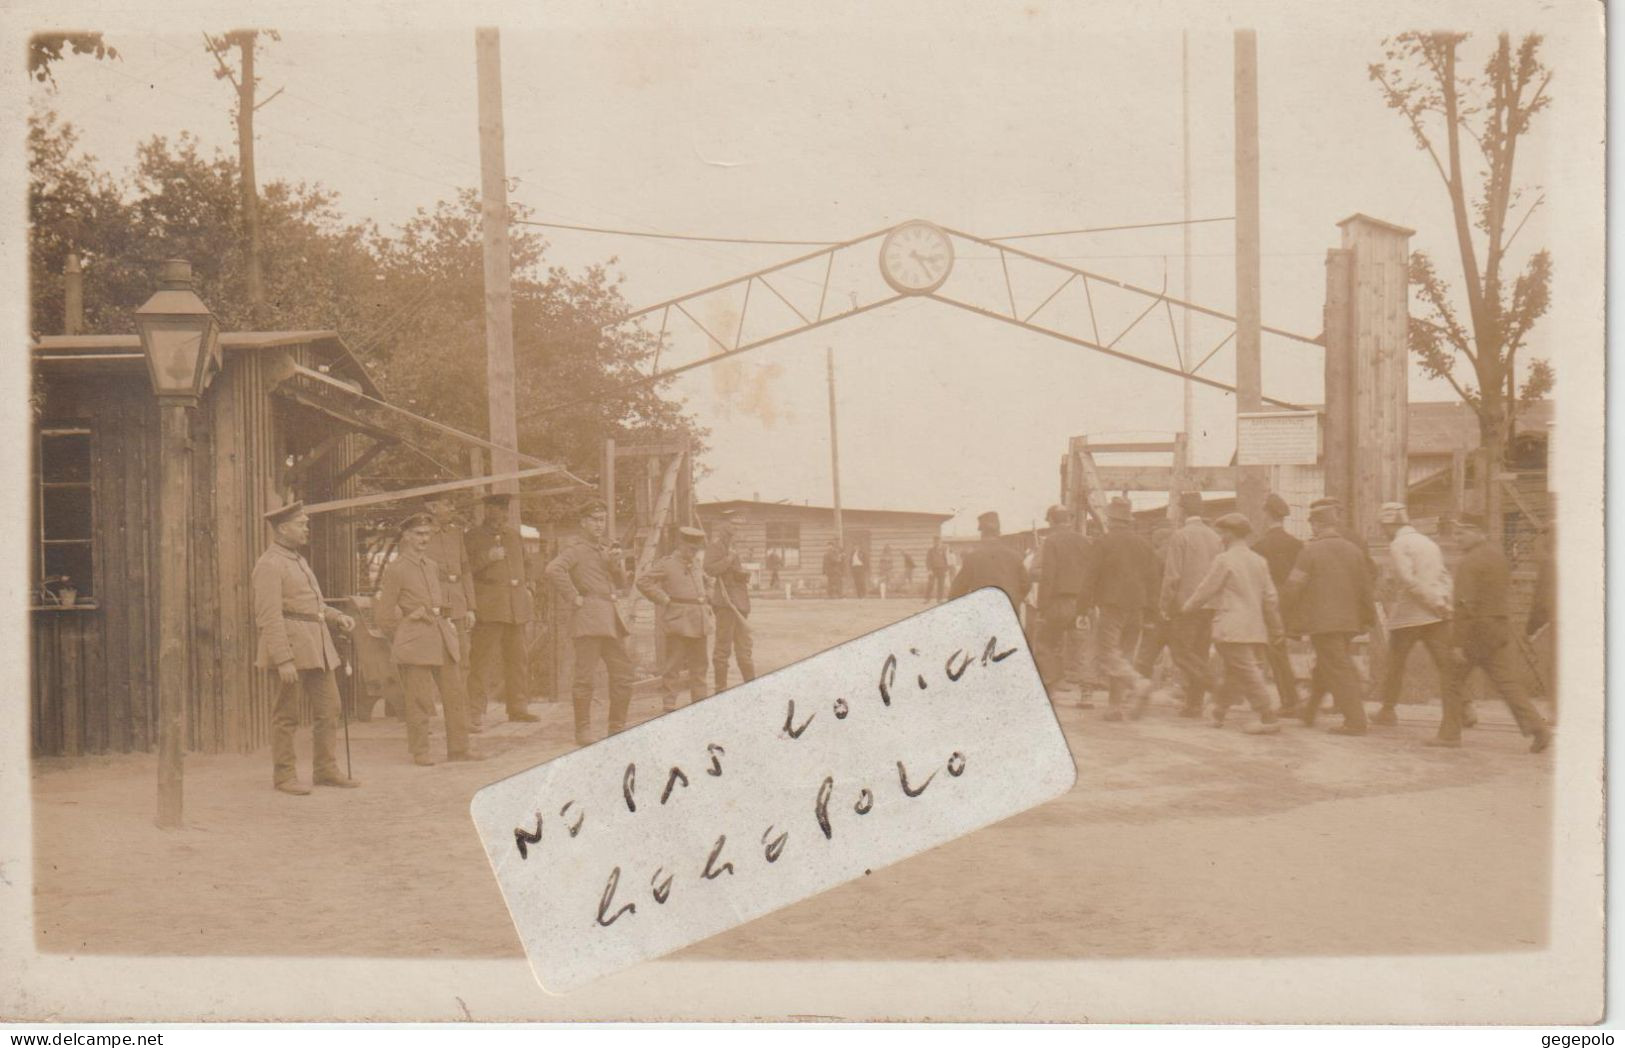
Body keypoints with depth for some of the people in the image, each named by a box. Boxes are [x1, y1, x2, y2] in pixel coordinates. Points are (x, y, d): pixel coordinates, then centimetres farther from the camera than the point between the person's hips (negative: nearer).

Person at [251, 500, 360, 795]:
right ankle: (284, 776, 7)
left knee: (329, 707, 9)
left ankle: (326, 770, 17)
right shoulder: (269, 565, -11)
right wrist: (283, 659, -23)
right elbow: (269, 616, -18)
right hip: (290, 647, -9)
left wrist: (337, 616, 13)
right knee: (287, 714, -1)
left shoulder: (297, 560, 19)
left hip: (317, 646, 9)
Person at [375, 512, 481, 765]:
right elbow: (385, 613, -4)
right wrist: (401, 639, 0)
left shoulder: (433, 567, 15)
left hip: (443, 638, 7)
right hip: (415, 641, -7)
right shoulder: (396, 568, -6)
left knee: (455, 693, 6)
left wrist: (449, 625, 14)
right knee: (420, 699, -4)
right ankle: (419, 752, 6)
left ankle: (458, 748, 13)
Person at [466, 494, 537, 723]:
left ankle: (516, 707, 15)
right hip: (488, 607, -6)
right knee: (482, 656, -10)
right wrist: (487, 558, -14)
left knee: (516, 657, 8)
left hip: (517, 606, 6)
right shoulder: (472, 536, 3)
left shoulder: (513, 535, 21)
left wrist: (527, 588, 18)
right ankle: (477, 709, -9)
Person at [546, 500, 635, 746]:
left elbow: (621, 584, 24)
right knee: (585, 675, -7)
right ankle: (582, 731, -1)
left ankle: (618, 727, 18)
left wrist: (615, 564, 4)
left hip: (610, 616, 9)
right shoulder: (576, 547, -4)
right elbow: (554, 569, -22)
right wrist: (573, 598, -18)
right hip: (589, 616, -9)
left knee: (623, 671, 9)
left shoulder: (605, 549, 22)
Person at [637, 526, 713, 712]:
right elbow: (644, 583, -14)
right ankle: (669, 705, -1)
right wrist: (664, 599, -14)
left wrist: (704, 598, 18)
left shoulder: (696, 563, 14)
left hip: (699, 621, 8)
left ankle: (700, 700, 21)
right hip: (678, 621, -8)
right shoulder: (667, 563, -9)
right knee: (674, 664, -5)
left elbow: (703, 580, 35)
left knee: (699, 664, 13)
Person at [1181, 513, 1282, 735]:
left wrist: (1186, 607, 11)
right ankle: (1218, 712, 26)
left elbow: (1205, 590, -5)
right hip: (1256, 629, 7)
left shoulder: (1224, 560, -8)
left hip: (1232, 628, -7)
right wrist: (1275, 628, 20)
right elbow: (1271, 597, 13)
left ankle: (1268, 718, -11)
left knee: (1247, 673, -7)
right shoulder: (1259, 561, 11)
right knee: (1235, 674, 15)